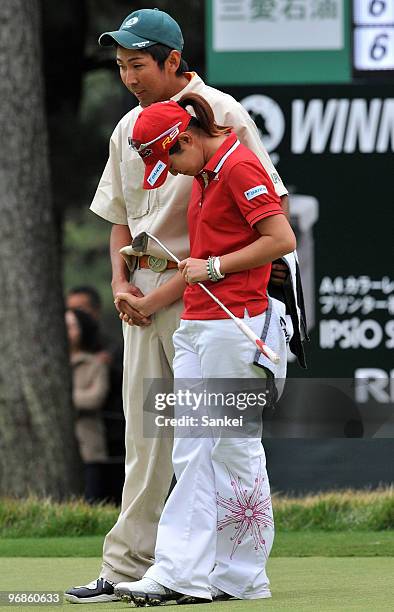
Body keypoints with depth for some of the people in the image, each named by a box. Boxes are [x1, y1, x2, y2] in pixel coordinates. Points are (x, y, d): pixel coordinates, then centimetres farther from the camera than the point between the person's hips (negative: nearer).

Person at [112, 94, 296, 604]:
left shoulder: (239, 168, -11)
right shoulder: (203, 175, 18)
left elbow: (283, 240, -19)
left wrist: (213, 267, -13)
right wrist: (148, 302, 26)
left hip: (233, 327, -10)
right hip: (194, 327, 10)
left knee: (234, 446, -5)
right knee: (191, 450, 3)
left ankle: (244, 577, 2)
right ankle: (181, 573, -1)